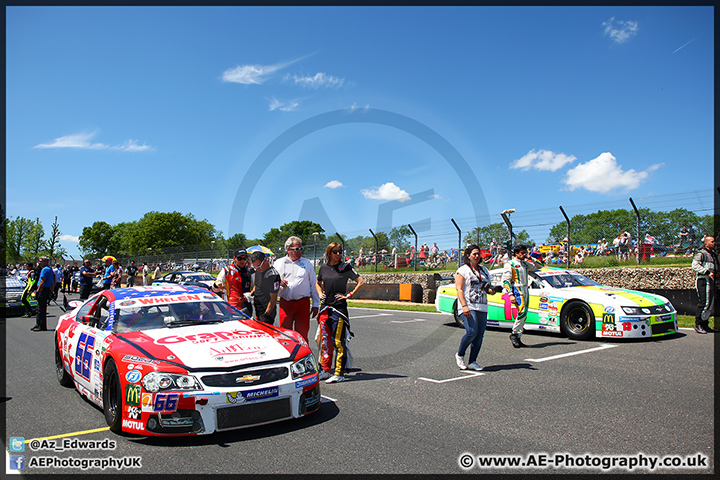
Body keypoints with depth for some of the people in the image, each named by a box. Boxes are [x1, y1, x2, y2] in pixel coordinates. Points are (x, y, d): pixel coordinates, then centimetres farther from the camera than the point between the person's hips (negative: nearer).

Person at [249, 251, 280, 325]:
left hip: (267, 310, -8)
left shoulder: (273, 275, -22)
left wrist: (266, 315, -17)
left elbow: (273, 299, -18)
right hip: (257, 309, 9)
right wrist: (252, 292, 8)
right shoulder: (258, 270, 4)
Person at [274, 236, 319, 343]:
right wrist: (278, 283, -11)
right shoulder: (279, 263, 11)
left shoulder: (307, 263, 12)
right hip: (285, 303, 0)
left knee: (302, 333, 1)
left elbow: (313, 285, 12)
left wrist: (315, 304, 7)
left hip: (303, 303, 0)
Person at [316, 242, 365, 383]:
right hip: (325, 308, 5)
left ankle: (339, 373, -1)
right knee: (325, 340, 10)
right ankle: (325, 370, 20)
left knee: (338, 342, -5)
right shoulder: (323, 268, 10)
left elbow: (361, 282, -4)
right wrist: (320, 294, 9)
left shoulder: (346, 267, -2)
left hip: (339, 308, -4)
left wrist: (349, 295, -7)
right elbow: (318, 283, 27)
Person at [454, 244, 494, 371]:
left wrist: (491, 290, 1)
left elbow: (488, 287, 27)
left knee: (480, 335, 0)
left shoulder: (484, 270, 20)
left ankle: (472, 362, 9)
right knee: (472, 331, -19)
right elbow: (459, 289, -8)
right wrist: (464, 306, -19)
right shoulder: (462, 270, 0)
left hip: (482, 307, 6)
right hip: (469, 307, -6)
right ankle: (460, 355, 3)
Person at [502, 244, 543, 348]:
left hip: (525, 290, 7)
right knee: (522, 312, -22)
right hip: (517, 289, -7)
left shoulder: (525, 264, 20)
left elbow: (538, 266, 31)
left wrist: (531, 259, 13)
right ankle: (514, 334, -12)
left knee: (523, 315, 4)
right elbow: (506, 280, -7)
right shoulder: (510, 264, 0)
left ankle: (518, 339, 9)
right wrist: (511, 295, -16)